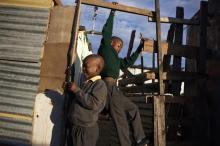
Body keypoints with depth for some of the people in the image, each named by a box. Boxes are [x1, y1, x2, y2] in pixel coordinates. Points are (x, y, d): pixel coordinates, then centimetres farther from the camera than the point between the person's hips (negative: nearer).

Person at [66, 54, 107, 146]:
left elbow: (93, 103, -28)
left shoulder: (100, 84, -15)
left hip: (86, 130, -9)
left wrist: (76, 90, -23)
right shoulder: (86, 83, 12)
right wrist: (71, 90, 8)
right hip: (74, 127, 9)